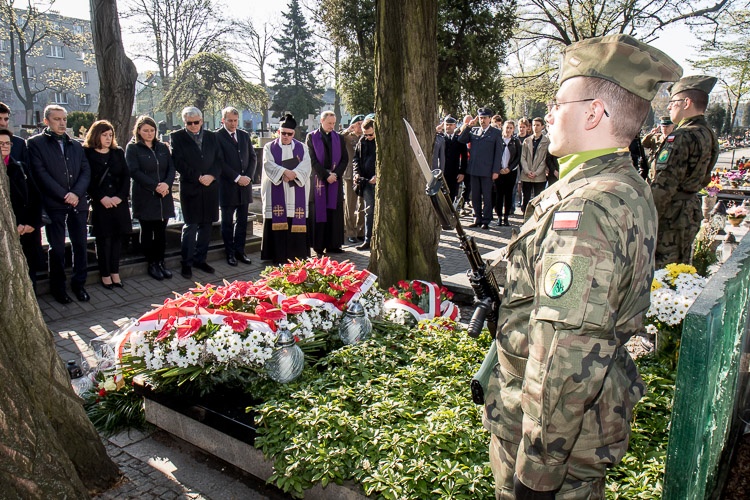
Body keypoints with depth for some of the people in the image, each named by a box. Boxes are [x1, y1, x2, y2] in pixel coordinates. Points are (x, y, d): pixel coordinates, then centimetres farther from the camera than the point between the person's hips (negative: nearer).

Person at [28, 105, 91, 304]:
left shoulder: (76, 145, 15)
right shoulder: (36, 143, 1)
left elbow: (86, 171, 6)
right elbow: (41, 173, -8)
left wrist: (76, 193, -10)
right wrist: (64, 195, -14)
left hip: (78, 203, 4)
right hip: (53, 204, -4)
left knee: (80, 245, 7)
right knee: (57, 248, 4)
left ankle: (79, 284, 20)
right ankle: (58, 287, 17)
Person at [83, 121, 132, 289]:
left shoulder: (118, 152, 11)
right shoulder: (87, 153, -1)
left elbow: (126, 176, 5)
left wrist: (120, 196, -8)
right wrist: (102, 198, -13)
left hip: (119, 202, 4)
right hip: (100, 204, -3)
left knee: (117, 237, 7)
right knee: (103, 239, 2)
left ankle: (115, 272, 16)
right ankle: (105, 274, 12)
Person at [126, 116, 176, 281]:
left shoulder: (163, 147, 12)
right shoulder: (132, 148, -1)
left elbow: (171, 168, 5)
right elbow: (134, 171, -10)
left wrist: (167, 184, -14)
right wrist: (155, 186, -17)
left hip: (163, 197, 4)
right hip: (144, 198, -3)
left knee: (161, 231, 8)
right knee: (147, 231, 5)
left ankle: (160, 262, 18)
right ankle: (151, 263, 14)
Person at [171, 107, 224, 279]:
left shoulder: (211, 137, 12)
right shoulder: (177, 137, 1)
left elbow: (220, 159, 8)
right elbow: (179, 163, -7)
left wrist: (211, 176, -9)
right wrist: (198, 178, -14)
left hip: (210, 188, 4)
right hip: (190, 188, -4)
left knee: (206, 225, 8)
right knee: (190, 226, -4)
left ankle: (200, 259, 20)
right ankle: (186, 263, 6)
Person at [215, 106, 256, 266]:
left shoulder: (245, 135, 12)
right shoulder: (217, 136, -6)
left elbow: (252, 157, 11)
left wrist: (248, 177, -4)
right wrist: (237, 178, -15)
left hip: (245, 184, 5)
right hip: (227, 186, -5)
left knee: (242, 221, 9)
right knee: (227, 222, 6)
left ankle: (240, 251, 19)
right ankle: (230, 253, 15)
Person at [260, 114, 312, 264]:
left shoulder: (302, 148, 12)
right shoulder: (269, 147, 9)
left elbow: (306, 167, -3)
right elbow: (269, 165, -6)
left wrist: (292, 174, -19)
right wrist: (284, 172, -21)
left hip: (296, 193, 1)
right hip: (276, 193, -1)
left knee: (296, 223, -2)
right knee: (278, 222, -4)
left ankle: (297, 256, 4)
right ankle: (278, 256, 0)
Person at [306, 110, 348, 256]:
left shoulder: (338, 137, 11)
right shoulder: (312, 137, 2)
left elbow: (345, 158, 6)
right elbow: (313, 160, -5)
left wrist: (336, 174, -8)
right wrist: (326, 175, -12)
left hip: (336, 180, 3)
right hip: (318, 180, -3)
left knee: (335, 213, 3)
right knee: (319, 213, -2)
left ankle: (333, 244, 9)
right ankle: (319, 246, 1)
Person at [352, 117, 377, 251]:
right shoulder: (362, 142, 8)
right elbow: (356, 157, 17)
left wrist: (379, 176, -17)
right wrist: (357, 173, 1)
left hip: (380, 181, -4)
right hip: (366, 180, 5)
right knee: (369, 211, 9)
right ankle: (368, 241, 14)